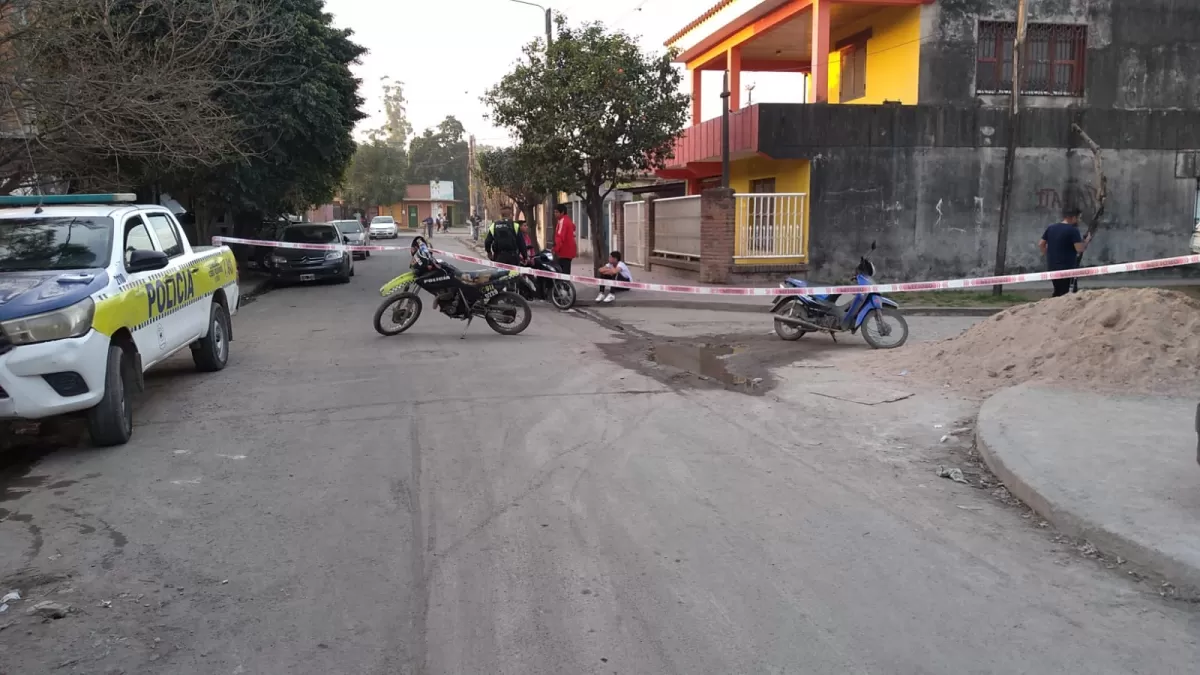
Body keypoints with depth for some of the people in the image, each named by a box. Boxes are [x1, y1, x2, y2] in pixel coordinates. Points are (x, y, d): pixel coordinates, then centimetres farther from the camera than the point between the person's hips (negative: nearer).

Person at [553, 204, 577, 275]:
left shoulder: (562, 221, -13)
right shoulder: (569, 220, 18)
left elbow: (560, 237, -24)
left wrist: (556, 249, -27)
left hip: (564, 251, -10)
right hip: (569, 250, 10)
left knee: (563, 272, -14)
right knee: (566, 272, 11)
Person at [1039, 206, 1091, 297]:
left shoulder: (1051, 228, 9)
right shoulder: (1073, 230, -12)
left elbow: (1041, 244, 14)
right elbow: (1080, 249, -16)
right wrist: (1086, 241, 2)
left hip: (1052, 267, 7)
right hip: (1066, 268, -7)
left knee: (1057, 293, 19)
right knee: (1065, 294, -3)